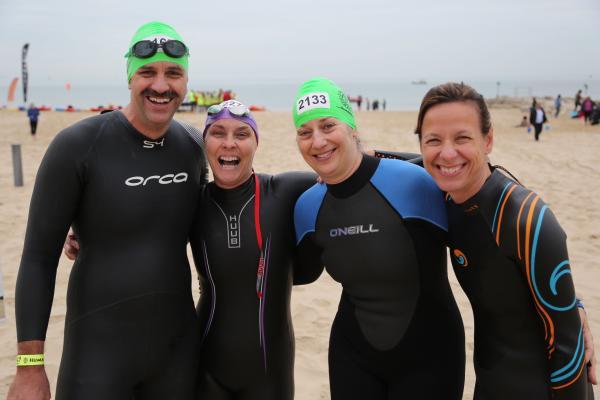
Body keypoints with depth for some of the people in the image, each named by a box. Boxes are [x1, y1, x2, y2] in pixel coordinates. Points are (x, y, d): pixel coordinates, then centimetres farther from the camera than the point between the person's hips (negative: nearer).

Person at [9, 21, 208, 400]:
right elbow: (39, 257, -10)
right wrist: (30, 367, -11)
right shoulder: (77, 145, -13)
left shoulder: (194, 146, 0)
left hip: (179, 344, 5)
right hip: (99, 348, -4)